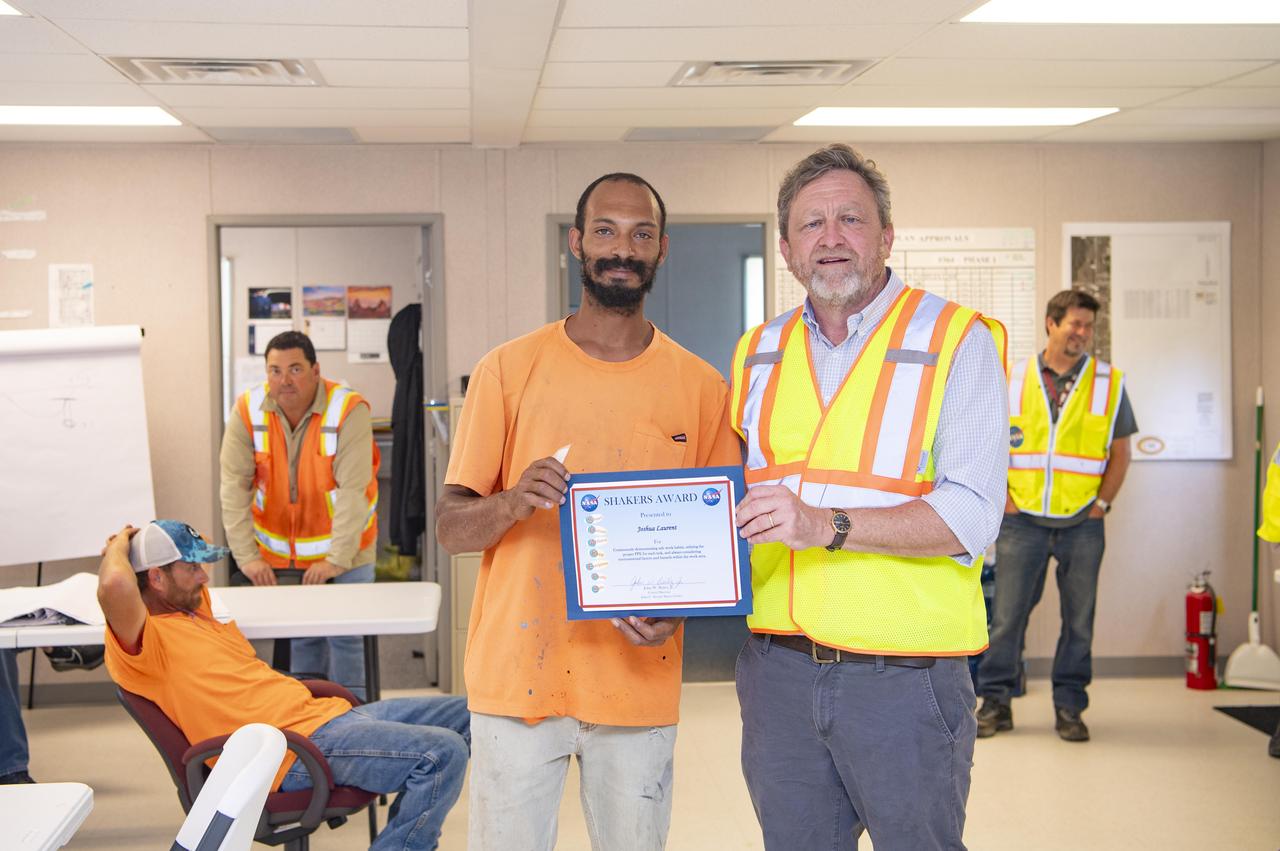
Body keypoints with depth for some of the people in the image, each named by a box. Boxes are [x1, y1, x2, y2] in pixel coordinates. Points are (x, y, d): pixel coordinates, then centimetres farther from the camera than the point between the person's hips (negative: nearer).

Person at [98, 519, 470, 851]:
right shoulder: (146, 642, -10)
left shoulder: (194, 609, 19)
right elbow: (114, 585, -32)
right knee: (442, 754, -24)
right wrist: (119, 548, -10)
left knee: (468, 715, 7)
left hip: (317, 712, 11)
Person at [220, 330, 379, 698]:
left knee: (344, 637, -4)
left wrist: (337, 559, -23)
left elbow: (353, 490, -20)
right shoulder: (247, 411, -9)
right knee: (301, 638, 3)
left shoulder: (349, 410, -18)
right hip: (279, 554, 2)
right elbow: (234, 487, -9)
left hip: (342, 550, -2)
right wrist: (247, 557, -14)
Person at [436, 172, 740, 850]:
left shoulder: (699, 386, 4)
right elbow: (449, 527, 0)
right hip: (519, 677, -1)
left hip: (640, 680, 1)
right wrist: (513, 502, -22)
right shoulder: (509, 369, 0)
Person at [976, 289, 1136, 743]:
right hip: (1022, 521, 0)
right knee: (1006, 615, 1)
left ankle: (1069, 707, 15)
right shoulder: (1012, 380, 4)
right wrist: (1001, 498, -1)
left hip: (1082, 525, 1)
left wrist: (1101, 503, -1)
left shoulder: (1109, 383, 5)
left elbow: (1119, 453, 9)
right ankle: (996, 702, 12)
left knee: (1079, 620, 5)